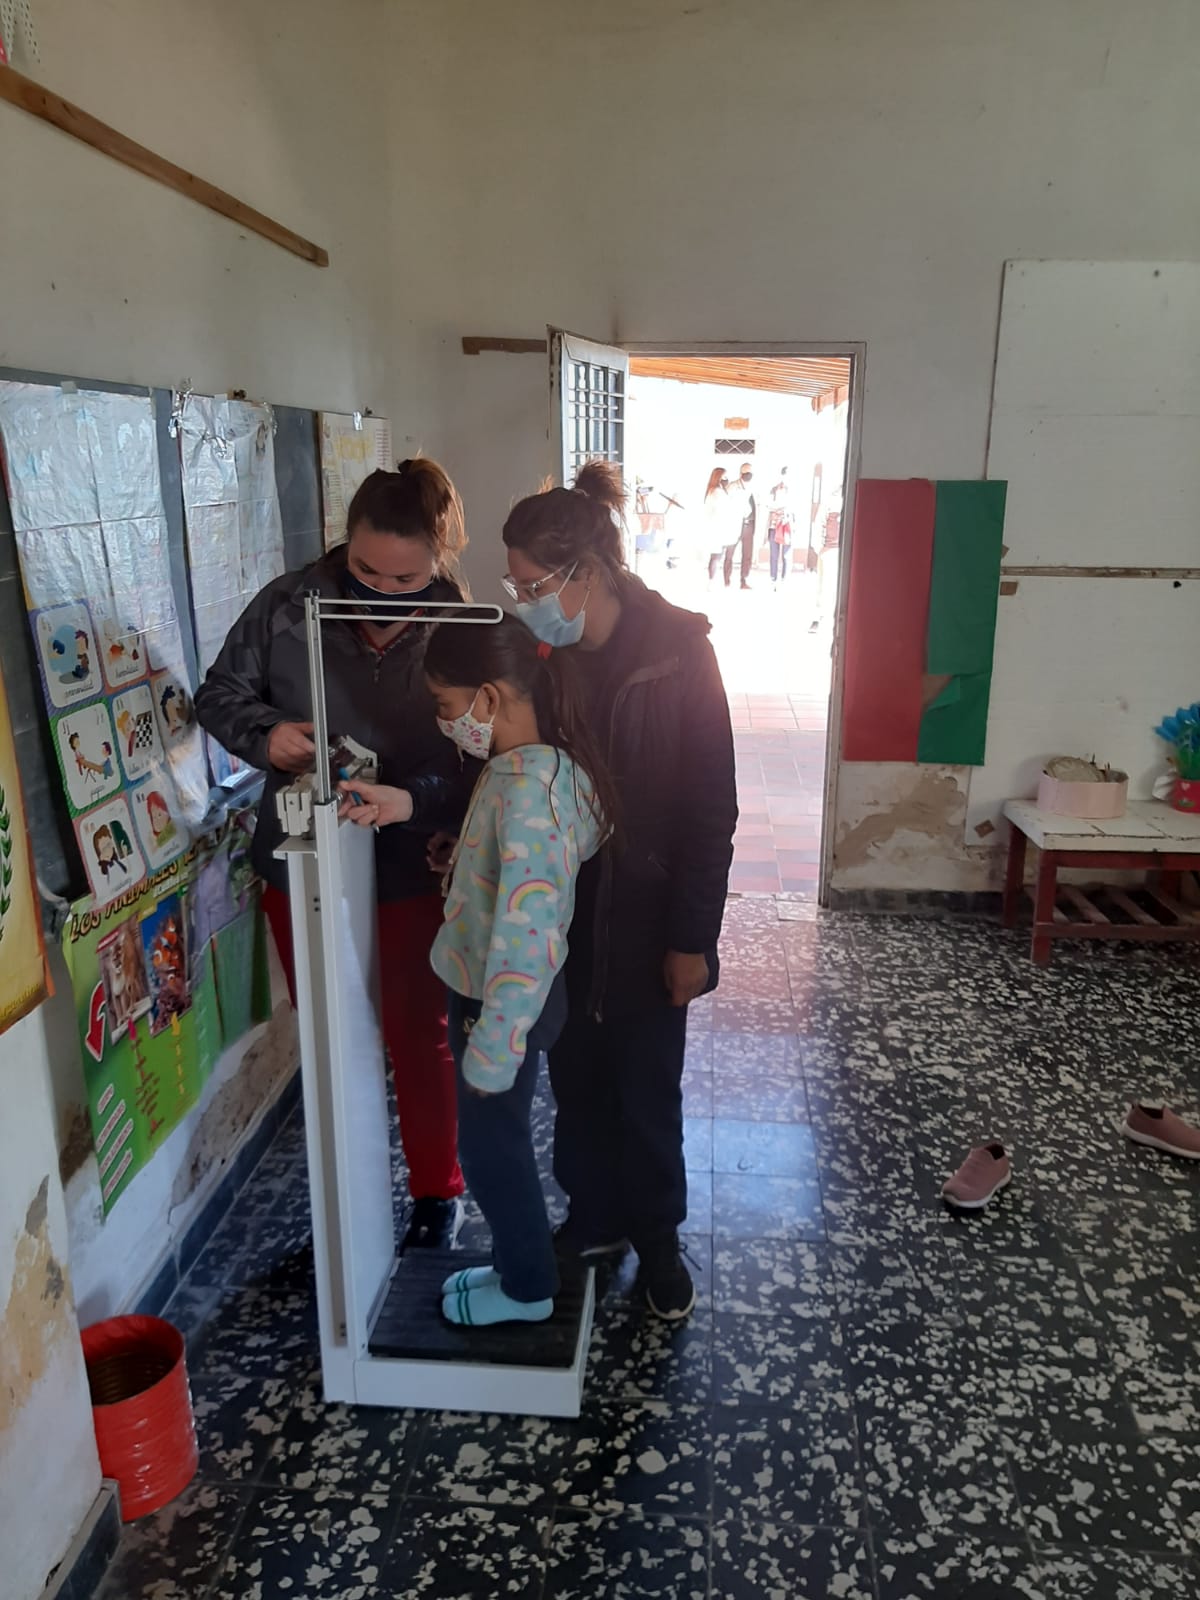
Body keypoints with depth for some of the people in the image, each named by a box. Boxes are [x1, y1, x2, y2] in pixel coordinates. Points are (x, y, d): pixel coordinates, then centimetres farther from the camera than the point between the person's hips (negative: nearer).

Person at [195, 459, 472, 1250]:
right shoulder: (287, 607, -10)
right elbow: (221, 693, 2)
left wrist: (413, 801, -35)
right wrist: (264, 735, -20)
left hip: (410, 874, -2)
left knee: (419, 1036, 13)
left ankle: (438, 1188, 38)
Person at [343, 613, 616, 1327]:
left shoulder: (528, 791, -31)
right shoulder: (525, 766, 0)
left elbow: (525, 936, -31)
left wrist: (490, 1051, -24)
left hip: (503, 1003, -9)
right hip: (488, 992, 9)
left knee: (492, 1142, 12)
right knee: (497, 1139, 24)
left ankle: (528, 1289, 36)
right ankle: (520, 1264, 45)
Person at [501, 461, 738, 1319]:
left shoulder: (677, 651, -16)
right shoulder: (542, 652, -4)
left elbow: (711, 808, -14)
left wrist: (693, 937, -14)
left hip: (644, 918, -4)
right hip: (560, 911, 4)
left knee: (646, 1091, 11)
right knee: (576, 1075, 17)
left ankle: (658, 1242, 34)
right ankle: (592, 1217, 40)